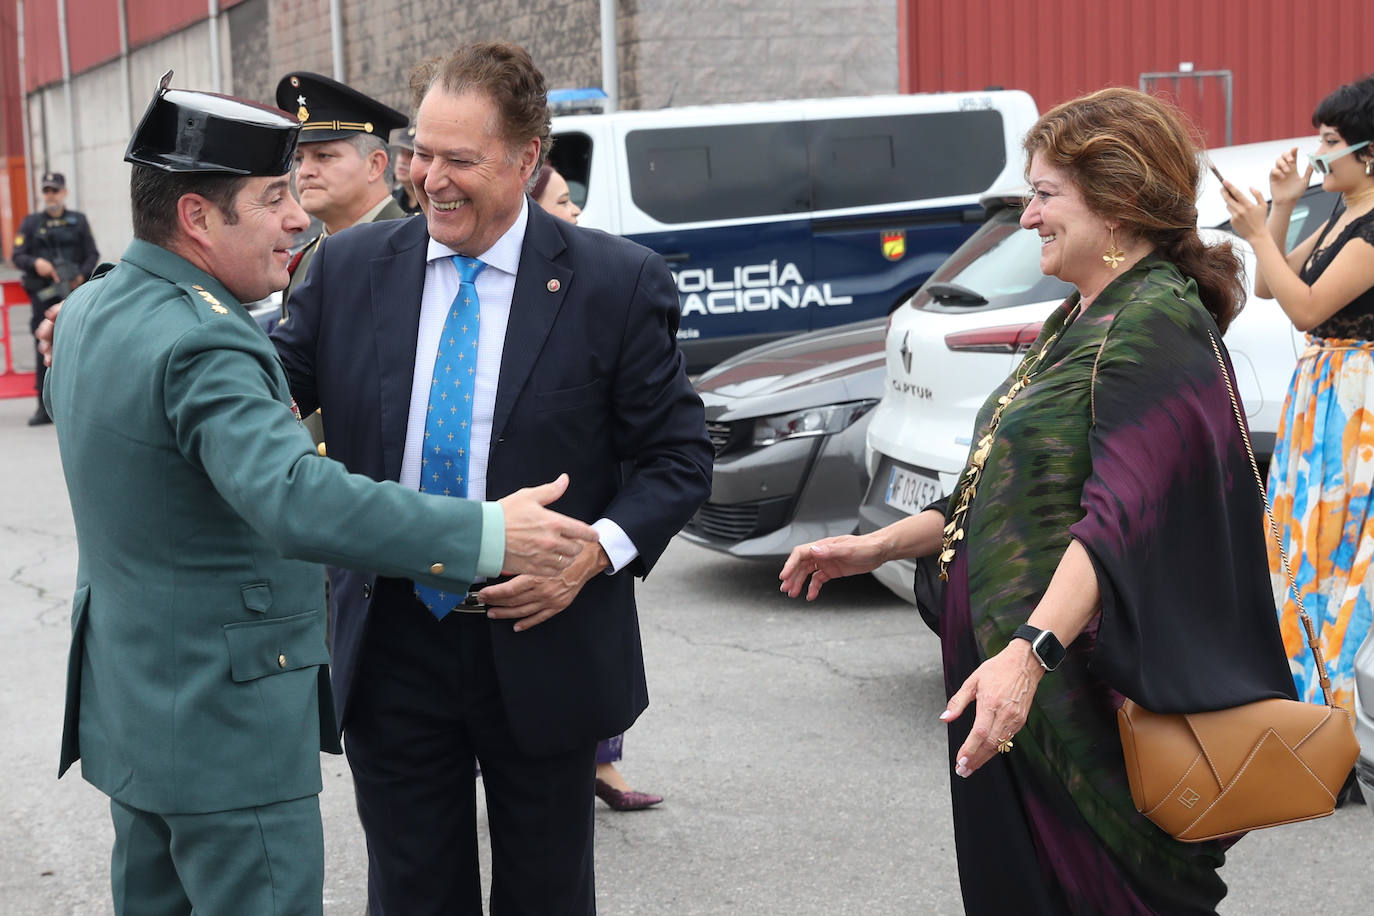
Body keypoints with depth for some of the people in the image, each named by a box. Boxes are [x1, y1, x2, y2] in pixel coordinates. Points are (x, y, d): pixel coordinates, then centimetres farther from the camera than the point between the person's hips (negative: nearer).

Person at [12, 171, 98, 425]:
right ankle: (45, 407, 5)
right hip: (43, 296, 1)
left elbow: (92, 254, 7)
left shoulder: (78, 221, 11)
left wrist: (82, 275, -11)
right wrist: (36, 263, -16)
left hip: (74, 292, -1)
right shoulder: (31, 223, 11)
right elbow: (18, 256, 5)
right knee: (44, 350, 0)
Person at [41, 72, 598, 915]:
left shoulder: (89, 309, 6)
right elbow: (299, 502, -41)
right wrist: (488, 534, -41)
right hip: (224, 724, -10)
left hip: (129, 705, 10)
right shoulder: (203, 345, -26)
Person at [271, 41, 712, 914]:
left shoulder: (618, 283, -8)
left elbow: (679, 457, -4)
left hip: (542, 646, -2)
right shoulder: (350, 268, 0)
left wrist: (595, 554, -20)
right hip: (390, 645, 2)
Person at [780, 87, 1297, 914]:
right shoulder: (1077, 320, 15)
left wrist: (1030, 650, -39)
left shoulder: (1156, 325, -15)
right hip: (1015, 681, 9)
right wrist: (877, 547, 14)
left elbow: (1120, 516, -28)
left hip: (1082, 697, -9)